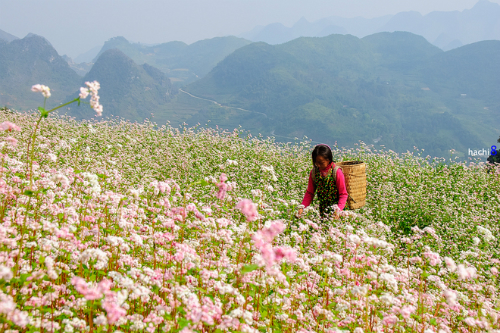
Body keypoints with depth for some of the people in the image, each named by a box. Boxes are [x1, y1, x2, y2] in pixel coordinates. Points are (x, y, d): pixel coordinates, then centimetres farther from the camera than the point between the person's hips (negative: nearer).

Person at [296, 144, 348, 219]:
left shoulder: (337, 172, -13)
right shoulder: (313, 172, -1)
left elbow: (343, 194, -10)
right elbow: (310, 193, 7)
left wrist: (338, 210, -24)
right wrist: (302, 207, -8)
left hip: (336, 206, -3)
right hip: (323, 209, 3)